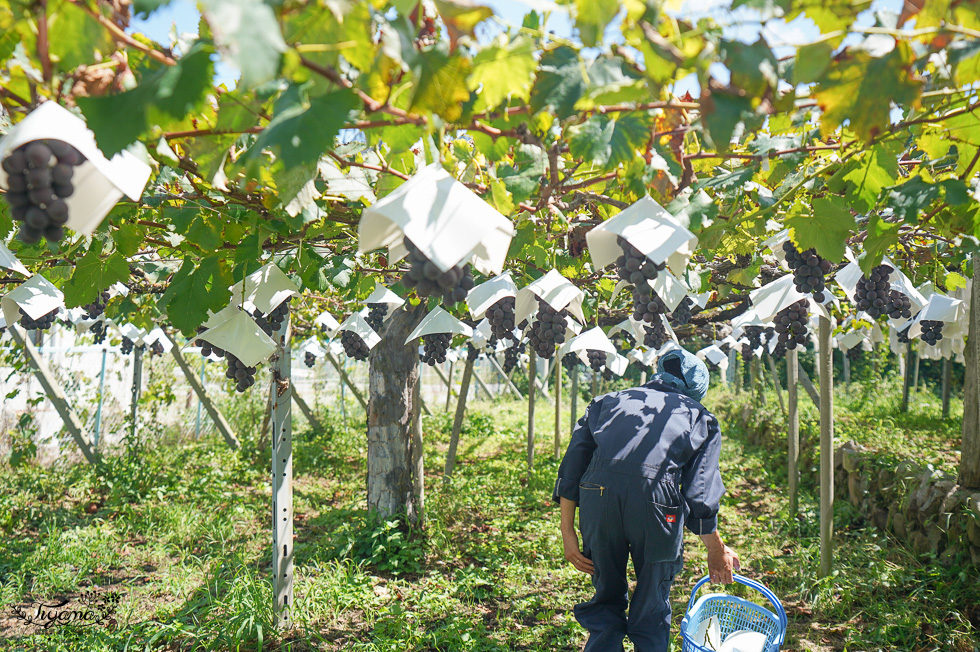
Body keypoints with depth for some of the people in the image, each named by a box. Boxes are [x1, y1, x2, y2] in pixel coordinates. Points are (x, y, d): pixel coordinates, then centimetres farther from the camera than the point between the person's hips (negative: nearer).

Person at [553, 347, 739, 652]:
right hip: (655, 499, -2)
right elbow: (700, 494, 16)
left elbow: (572, 467, 17)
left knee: (606, 600, 20)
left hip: (597, 493, 2)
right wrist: (717, 552, 28)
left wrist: (567, 533, 17)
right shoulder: (701, 417, 24)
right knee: (652, 608, 17)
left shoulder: (607, 401, 29)